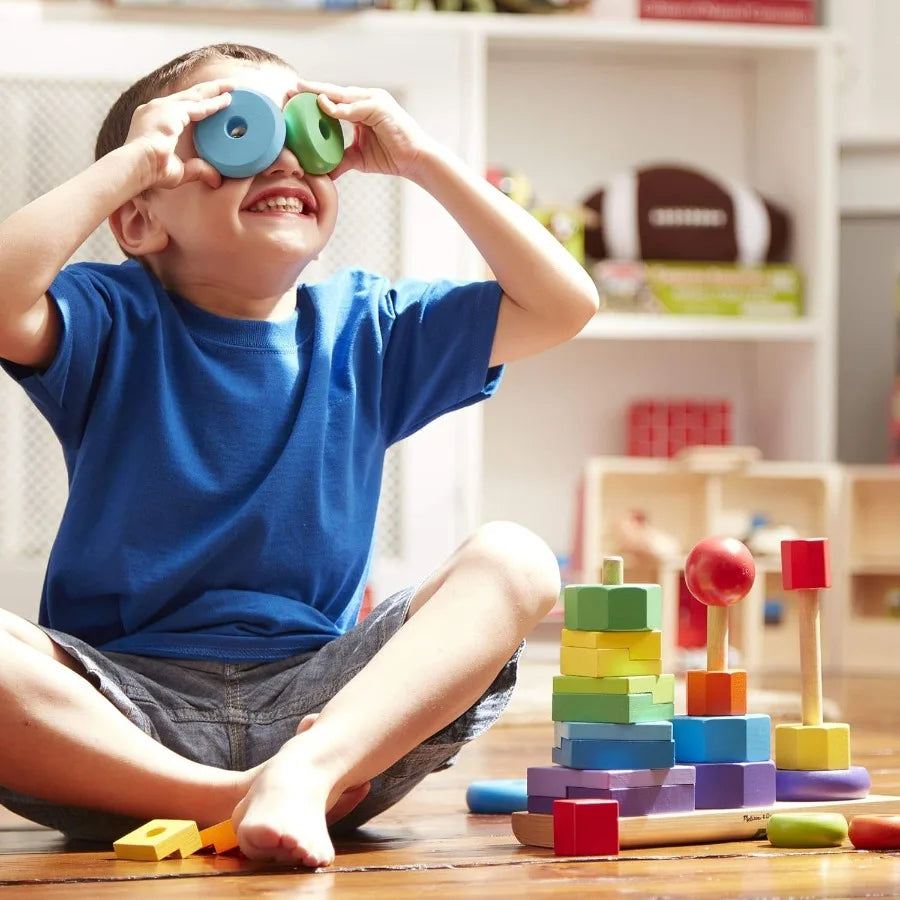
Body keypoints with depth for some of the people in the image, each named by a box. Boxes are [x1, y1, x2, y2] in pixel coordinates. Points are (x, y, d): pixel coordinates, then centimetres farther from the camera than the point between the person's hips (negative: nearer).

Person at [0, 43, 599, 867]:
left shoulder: (364, 329, 13)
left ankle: (307, 768, -39)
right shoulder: (115, 325, 3)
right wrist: (126, 165, -12)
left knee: (514, 561, -19)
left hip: (313, 694, 3)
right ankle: (236, 800, -30)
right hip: (129, 695, -3)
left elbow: (563, 304, 6)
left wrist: (423, 160, 3)